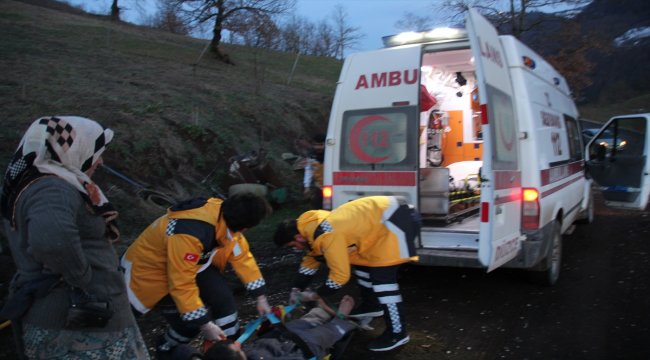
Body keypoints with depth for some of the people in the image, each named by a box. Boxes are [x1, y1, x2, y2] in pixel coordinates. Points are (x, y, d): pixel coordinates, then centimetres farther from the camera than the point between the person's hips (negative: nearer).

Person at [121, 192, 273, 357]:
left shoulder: (227, 219, -17)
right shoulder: (189, 235, -41)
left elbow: (242, 256, -5)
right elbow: (182, 285, -35)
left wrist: (260, 297, -1)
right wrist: (205, 325, -27)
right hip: (153, 270, -7)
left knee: (224, 299, -5)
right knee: (191, 324, -9)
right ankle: (166, 350, 21)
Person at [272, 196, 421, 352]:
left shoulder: (326, 236, -24)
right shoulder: (311, 226, 6)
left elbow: (340, 276, -17)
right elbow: (311, 260, 20)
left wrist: (317, 295, -2)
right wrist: (297, 289, 15)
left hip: (400, 219, -10)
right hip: (385, 216, 10)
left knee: (381, 275, -10)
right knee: (360, 260, 19)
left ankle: (397, 333, 1)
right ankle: (371, 305, 36)